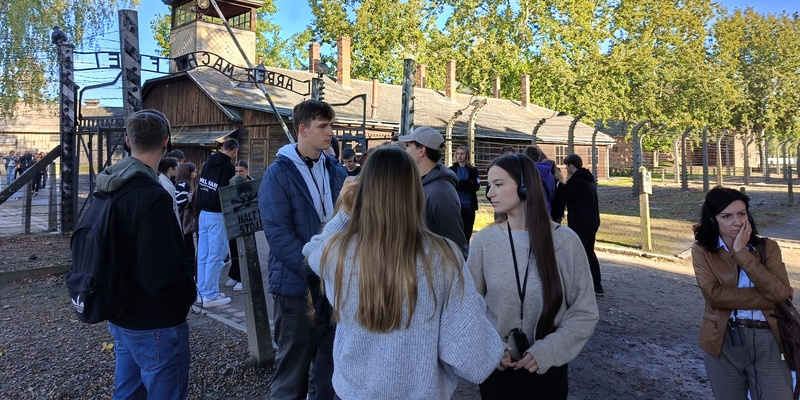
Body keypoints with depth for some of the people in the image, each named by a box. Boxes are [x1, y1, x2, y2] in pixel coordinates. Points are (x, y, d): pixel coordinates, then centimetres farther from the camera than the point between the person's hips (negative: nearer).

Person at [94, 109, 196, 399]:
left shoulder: (108, 188, 2)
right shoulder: (153, 197, -26)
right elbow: (160, 276, -29)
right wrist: (190, 291, -10)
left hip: (120, 315, 9)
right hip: (155, 324, -8)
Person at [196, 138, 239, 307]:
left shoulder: (208, 163, 9)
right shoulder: (228, 167, -13)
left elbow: (200, 188, 12)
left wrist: (202, 206, 16)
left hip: (203, 213, 8)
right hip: (217, 215, -8)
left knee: (203, 254, 13)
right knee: (215, 256, -1)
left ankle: (202, 292, 22)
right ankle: (210, 295, 4)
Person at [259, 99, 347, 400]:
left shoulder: (336, 171, 7)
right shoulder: (278, 174, -8)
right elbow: (278, 234, -15)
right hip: (297, 284, -5)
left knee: (331, 357, 17)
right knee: (294, 361, 9)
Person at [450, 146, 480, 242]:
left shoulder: (473, 170, 7)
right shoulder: (451, 170, 7)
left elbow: (476, 187, -5)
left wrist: (459, 184, -11)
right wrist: (468, 183, -14)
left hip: (469, 206, 0)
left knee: (467, 233, 4)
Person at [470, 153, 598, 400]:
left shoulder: (565, 241, -11)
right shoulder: (484, 241, -9)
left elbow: (584, 312, -5)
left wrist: (547, 351, -16)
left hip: (548, 367, 0)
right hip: (496, 366, 1)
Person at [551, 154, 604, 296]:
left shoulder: (574, 181, -15)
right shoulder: (589, 179, 15)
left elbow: (561, 198, -9)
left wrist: (556, 215, 7)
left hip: (579, 223, -9)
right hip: (593, 221, 9)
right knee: (589, 252, 17)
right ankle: (598, 286, 21)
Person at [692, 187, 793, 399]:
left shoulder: (767, 247, 2)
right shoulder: (702, 251, -3)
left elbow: (781, 292, -14)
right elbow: (713, 294, -17)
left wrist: (741, 252, -16)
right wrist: (768, 299, -16)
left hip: (768, 340, 1)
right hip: (724, 341, 0)